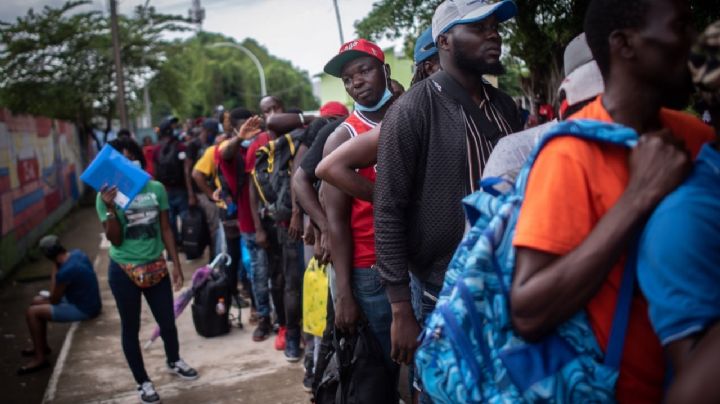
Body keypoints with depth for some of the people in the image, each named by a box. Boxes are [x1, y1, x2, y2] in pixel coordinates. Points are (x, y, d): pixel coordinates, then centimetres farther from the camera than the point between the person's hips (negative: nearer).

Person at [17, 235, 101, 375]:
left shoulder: (65, 271, -29)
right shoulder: (77, 253, -2)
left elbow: (54, 299, -13)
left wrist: (55, 268, -10)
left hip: (84, 310, -10)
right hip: (88, 301, 10)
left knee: (32, 312, -9)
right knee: (37, 301, 18)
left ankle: (40, 358, 2)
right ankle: (42, 346, 32)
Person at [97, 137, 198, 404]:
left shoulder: (156, 189, -4)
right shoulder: (107, 196, -10)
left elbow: (166, 230, 4)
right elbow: (115, 240, -11)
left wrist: (176, 264, 4)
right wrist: (111, 209, -25)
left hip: (156, 267, 3)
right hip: (124, 272, -2)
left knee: (167, 321, 15)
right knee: (130, 327, 10)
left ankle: (174, 362, 44)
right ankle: (142, 382, 28)